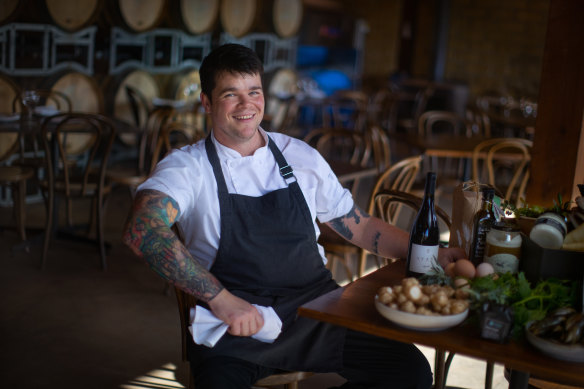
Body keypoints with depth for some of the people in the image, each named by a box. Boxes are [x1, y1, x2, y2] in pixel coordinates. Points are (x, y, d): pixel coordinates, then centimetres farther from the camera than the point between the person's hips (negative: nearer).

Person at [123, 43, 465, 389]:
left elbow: (360, 226, 21)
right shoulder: (188, 167, 0)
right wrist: (220, 298, -30)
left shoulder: (302, 157, 12)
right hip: (237, 322, -4)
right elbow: (142, 228, -20)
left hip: (315, 307, 4)